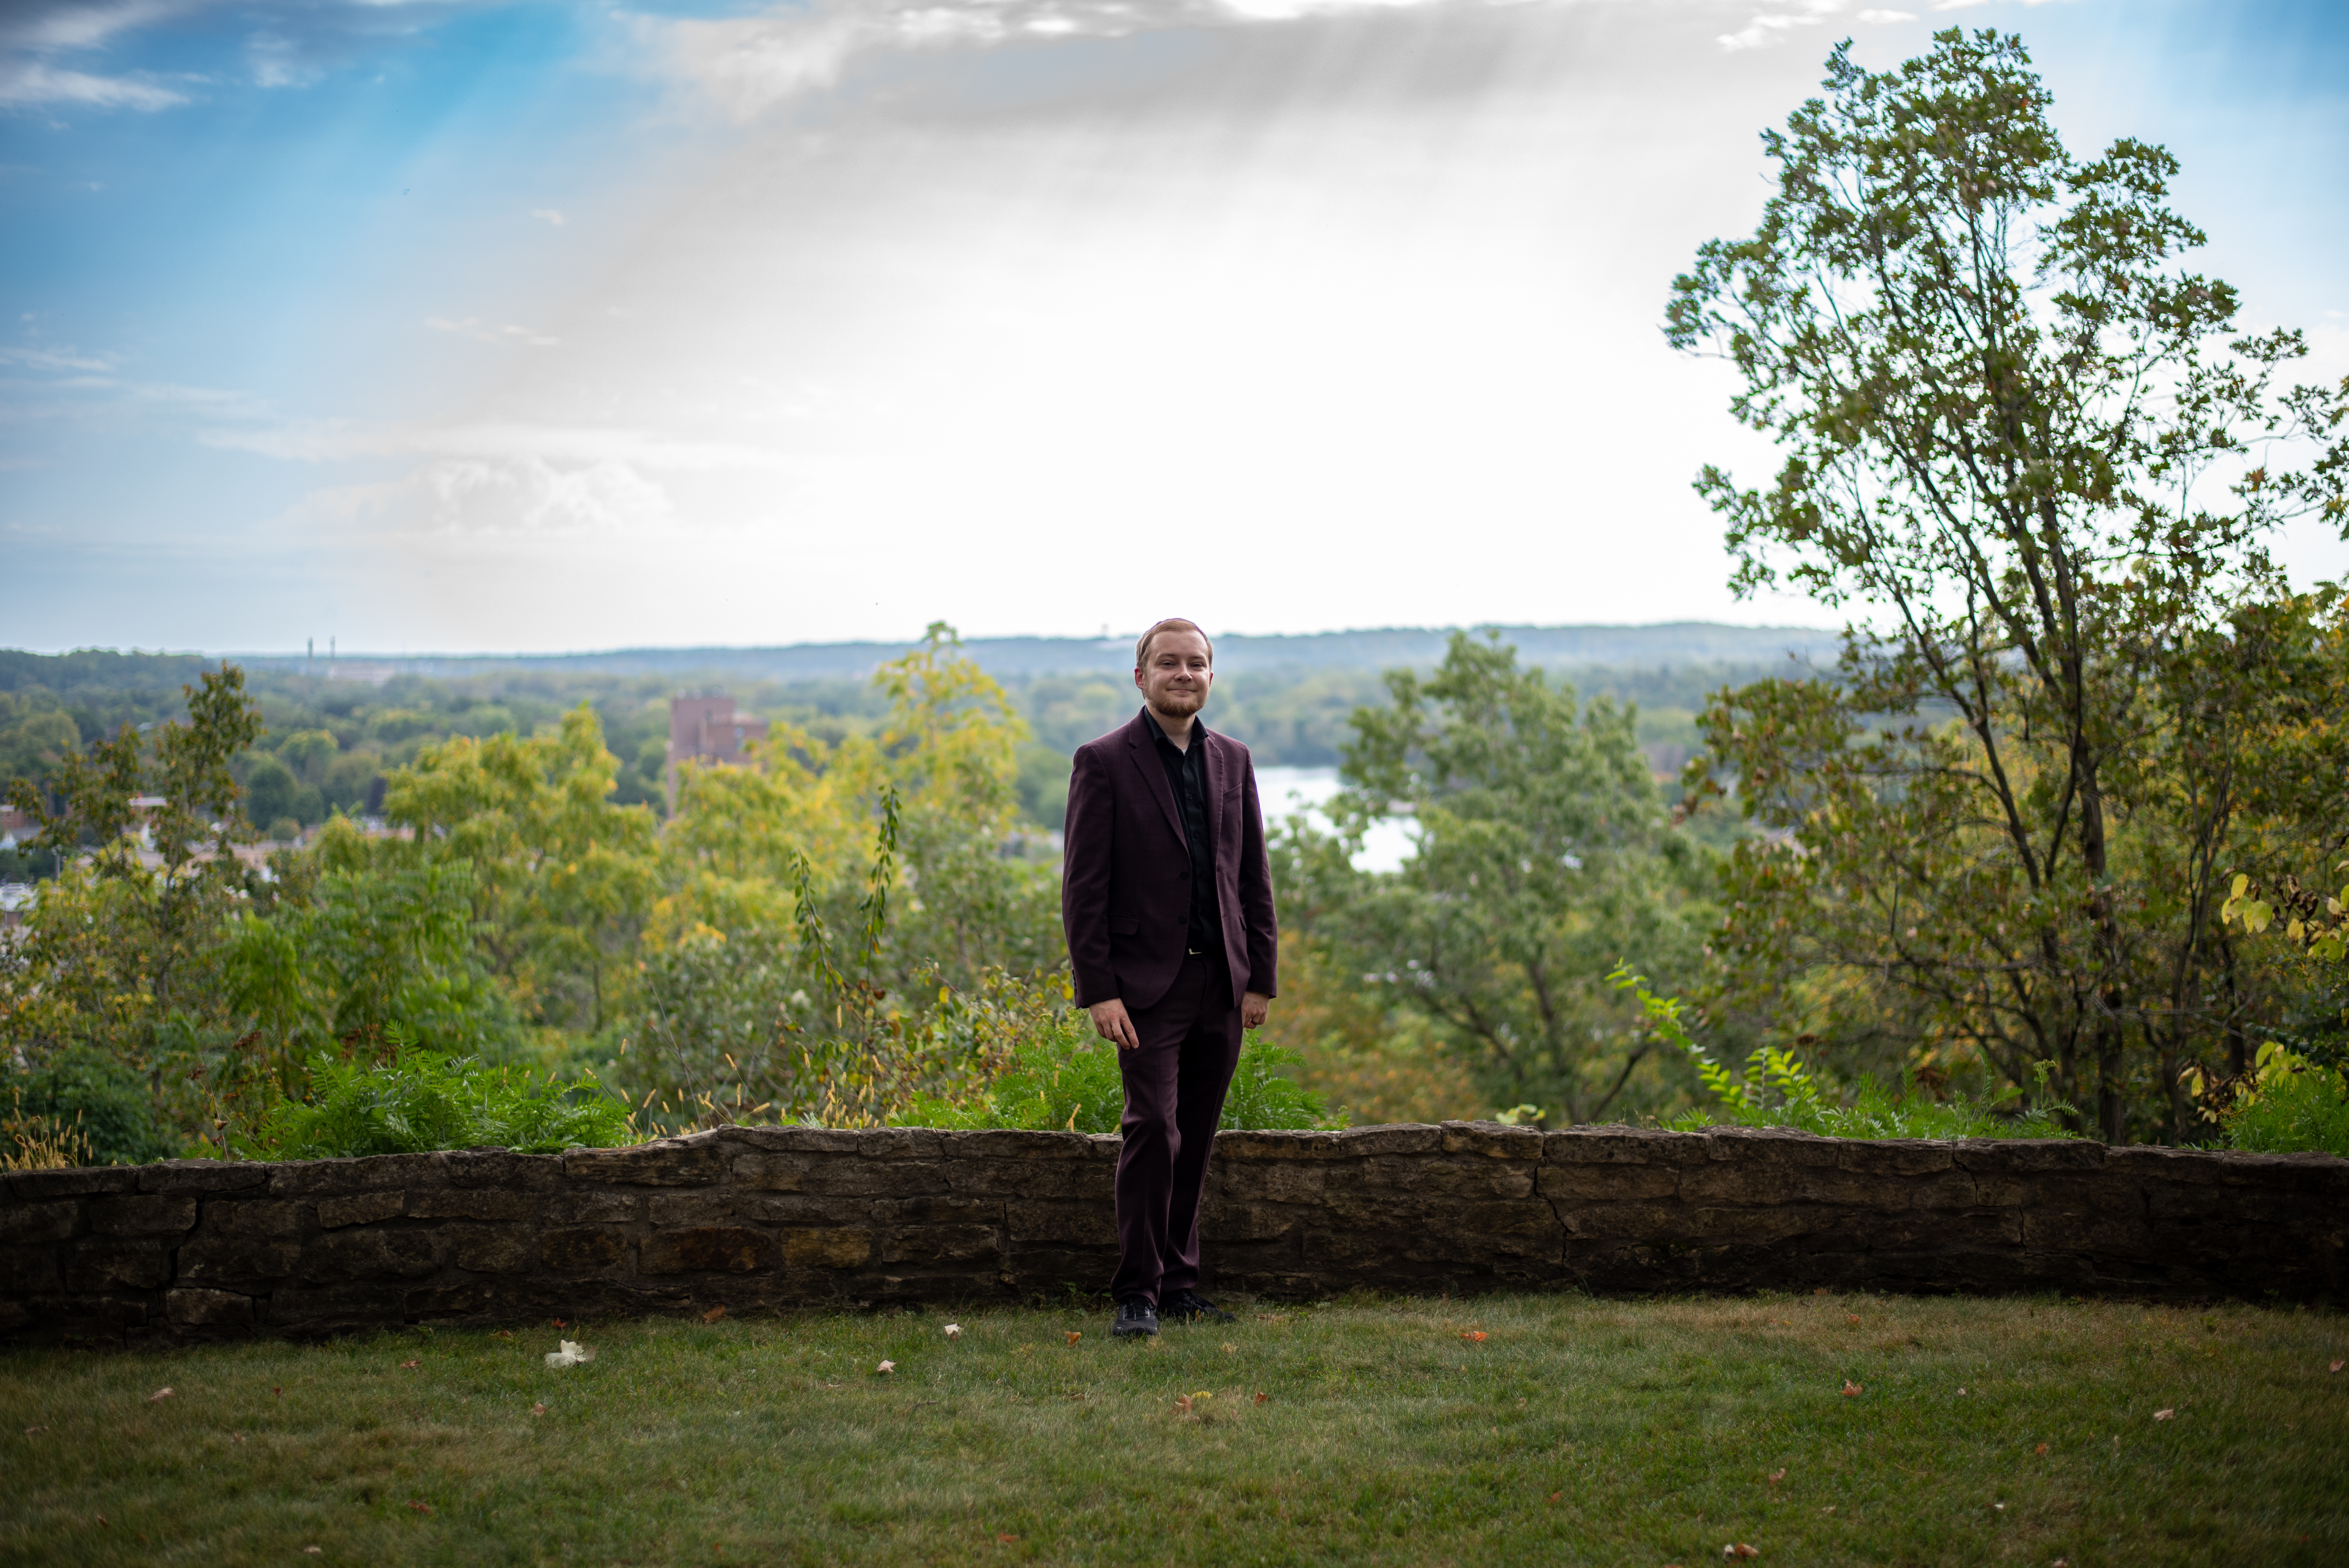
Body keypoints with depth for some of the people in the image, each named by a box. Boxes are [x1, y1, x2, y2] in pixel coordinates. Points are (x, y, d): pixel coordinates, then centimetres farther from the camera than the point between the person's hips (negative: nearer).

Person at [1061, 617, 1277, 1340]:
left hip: (1222, 984, 5)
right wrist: (1098, 990, -12)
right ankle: (1137, 1294, -4)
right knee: (1153, 1128, -13)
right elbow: (1083, 886, -6)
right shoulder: (1104, 762, -3)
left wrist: (1261, 977, 8)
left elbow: (1254, 876, 14)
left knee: (1196, 1139, 8)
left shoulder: (1232, 760, 12)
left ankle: (1179, 1285, 18)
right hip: (1149, 982, -5)